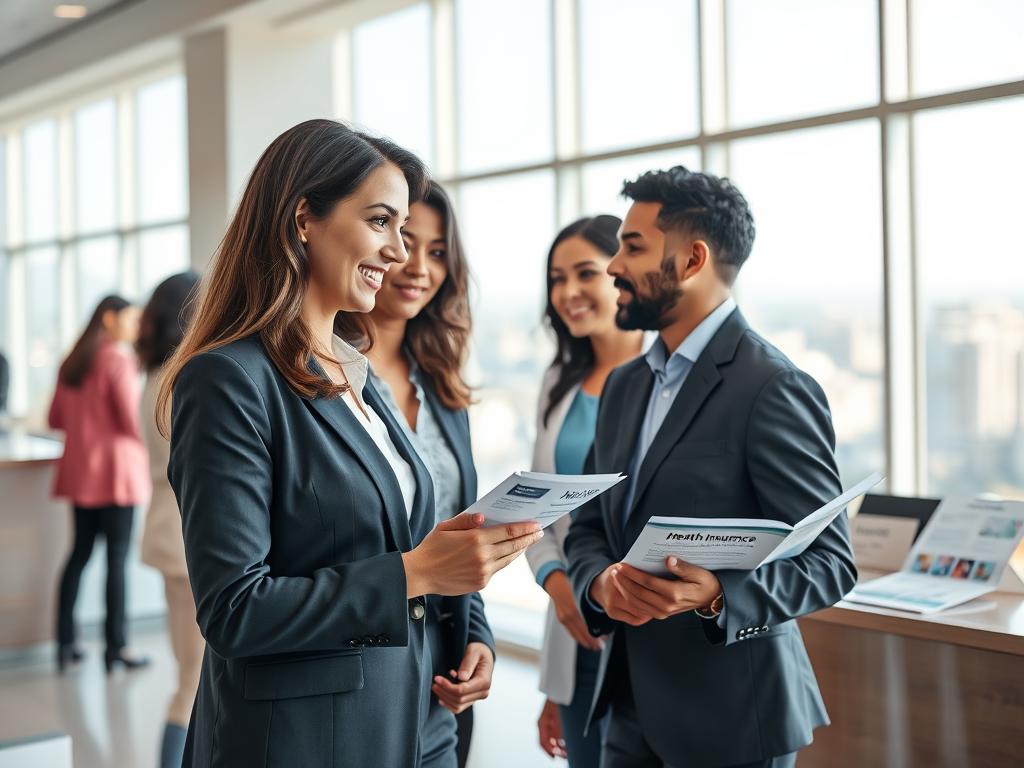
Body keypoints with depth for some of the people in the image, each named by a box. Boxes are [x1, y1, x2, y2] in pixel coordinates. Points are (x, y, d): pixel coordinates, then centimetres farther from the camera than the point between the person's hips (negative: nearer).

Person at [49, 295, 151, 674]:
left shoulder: (72, 362, 12)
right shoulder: (118, 359, -11)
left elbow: (55, 419, 16)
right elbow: (134, 421, -17)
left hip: (79, 470, 7)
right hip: (115, 467, -7)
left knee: (80, 551, 13)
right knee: (117, 557, -2)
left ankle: (65, 642, 15)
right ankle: (116, 648, 1)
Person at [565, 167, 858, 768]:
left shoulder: (775, 389, -15)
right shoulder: (625, 385, 9)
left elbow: (829, 563, -15)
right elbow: (590, 528, 12)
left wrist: (717, 595, -30)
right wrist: (600, 582, -9)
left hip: (729, 717, -7)